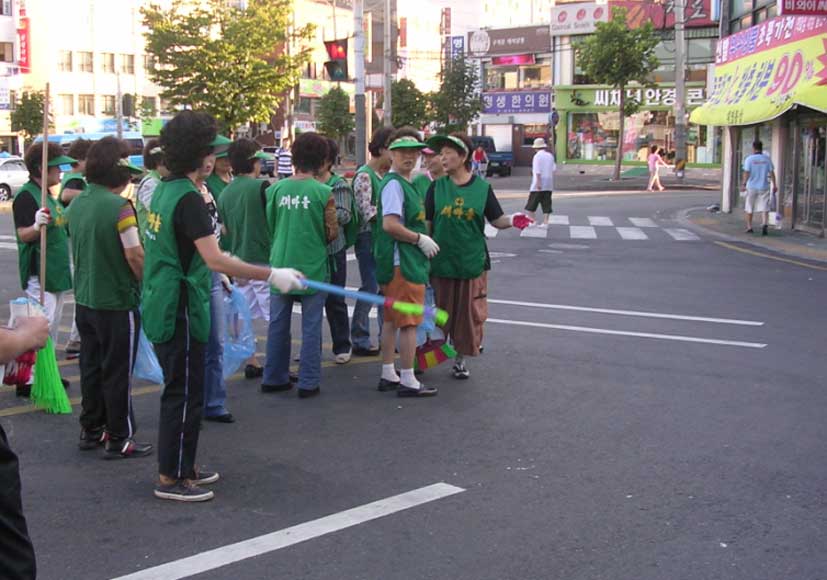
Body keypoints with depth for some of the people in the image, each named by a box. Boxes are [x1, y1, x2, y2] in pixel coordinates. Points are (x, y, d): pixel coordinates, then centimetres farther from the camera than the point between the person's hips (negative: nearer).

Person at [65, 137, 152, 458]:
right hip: (117, 302, -7)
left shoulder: (76, 205, 4)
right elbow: (134, 255, -20)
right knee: (117, 372, 3)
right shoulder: (119, 206, -20)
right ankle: (119, 439, 10)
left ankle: (91, 430, 27)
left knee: (91, 366, 17)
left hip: (85, 299, 7)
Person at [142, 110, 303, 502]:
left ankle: (182, 466, 30)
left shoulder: (164, 190, 9)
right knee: (184, 393, 0)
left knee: (182, 389, 19)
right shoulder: (189, 198, -20)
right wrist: (272, 275, -25)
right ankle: (170, 478, 8)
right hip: (179, 311, -10)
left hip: (162, 305, 10)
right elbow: (215, 260, -27)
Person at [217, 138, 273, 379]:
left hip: (239, 260, 6)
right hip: (262, 260, -6)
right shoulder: (262, 187, -12)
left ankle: (251, 363, 16)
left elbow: (225, 231, 14)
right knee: (274, 317, -1)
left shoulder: (226, 193, 8)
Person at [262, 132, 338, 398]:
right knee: (311, 327, 6)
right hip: (312, 267, -3)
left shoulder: (277, 189, -2)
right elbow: (332, 232, -6)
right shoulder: (322, 192, -11)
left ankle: (274, 378, 22)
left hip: (280, 264, 4)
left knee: (278, 324, 14)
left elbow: (269, 224, 9)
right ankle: (308, 383, 9)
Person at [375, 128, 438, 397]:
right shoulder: (394, 184, -15)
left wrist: (423, 238, 13)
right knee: (410, 322, -5)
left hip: (406, 261, 10)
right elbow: (390, 224, -24)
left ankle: (388, 375, 22)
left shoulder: (406, 183, 16)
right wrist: (421, 239, -15)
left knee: (392, 320, 14)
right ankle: (408, 381, 0)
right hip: (402, 262, -10)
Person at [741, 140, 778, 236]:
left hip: (751, 187, -1)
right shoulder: (767, 158, 2)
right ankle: (764, 224, -23)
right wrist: (774, 185, 6)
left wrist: (743, 184, -14)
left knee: (749, 208, 12)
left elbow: (746, 173, -13)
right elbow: (771, 172, 1)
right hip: (764, 187, 1)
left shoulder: (749, 159, -5)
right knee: (764, 208, -1)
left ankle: (749, 227, 17)